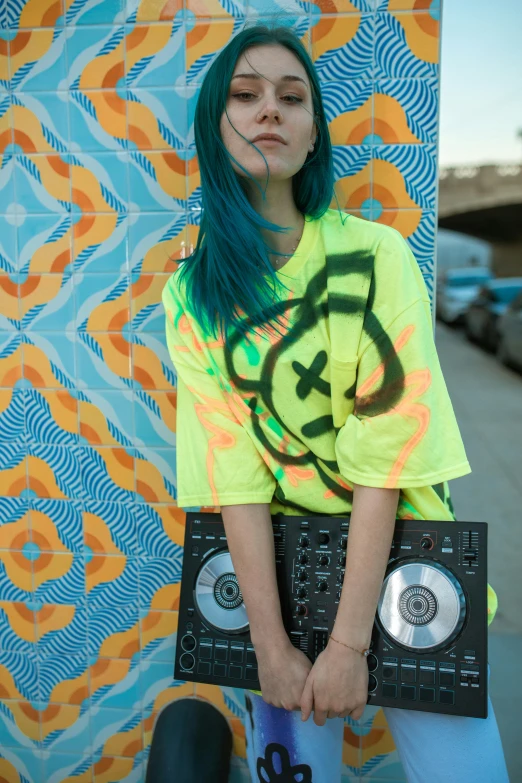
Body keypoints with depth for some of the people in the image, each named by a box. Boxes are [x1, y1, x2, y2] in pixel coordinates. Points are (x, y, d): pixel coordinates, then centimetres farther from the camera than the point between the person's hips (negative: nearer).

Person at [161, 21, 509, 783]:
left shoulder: (378, 256, -10)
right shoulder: (193, 292, -4)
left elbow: (388, 444, -16)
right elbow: (229, 465, -11)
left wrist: (349, 640, -18)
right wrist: (270, 642, -15)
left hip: (399, 554, -1)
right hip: (273, 567, 1)